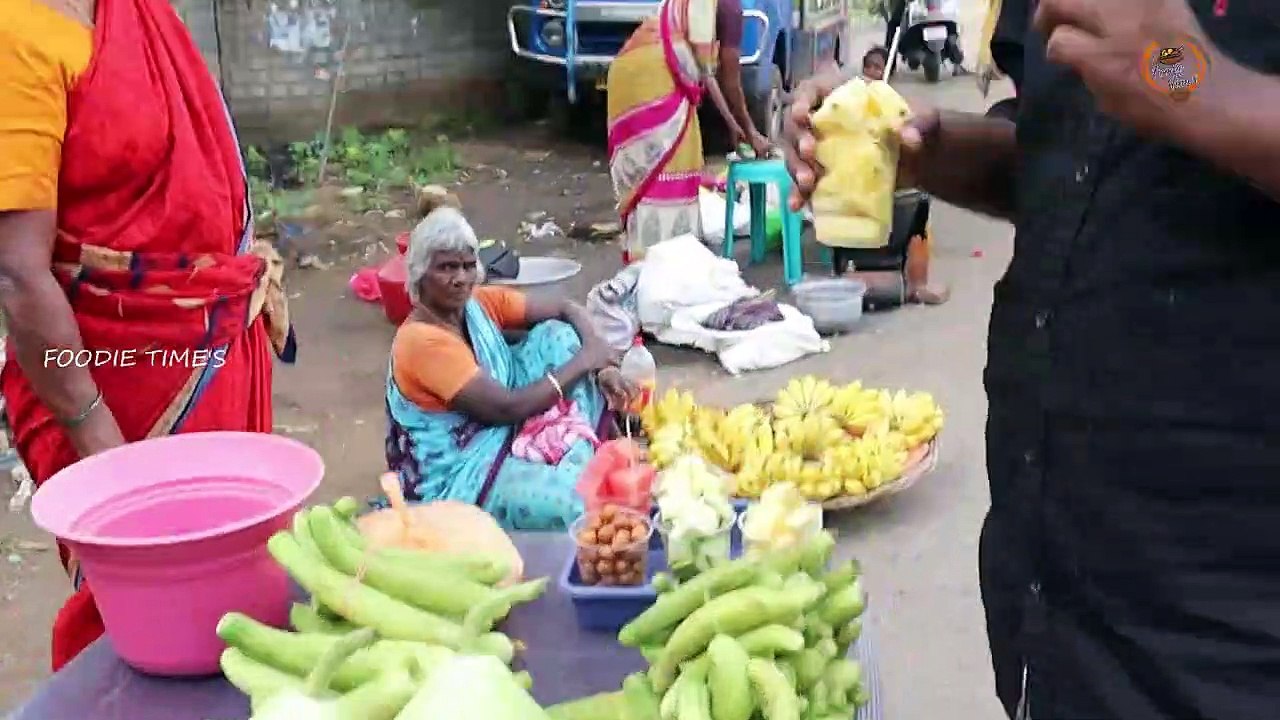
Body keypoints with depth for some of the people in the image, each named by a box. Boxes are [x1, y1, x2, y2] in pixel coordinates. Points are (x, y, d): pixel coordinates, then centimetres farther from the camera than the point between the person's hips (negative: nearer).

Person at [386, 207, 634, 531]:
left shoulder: (481, 303, -3)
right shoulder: (421, 341, -25)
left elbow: (568, 310, 4)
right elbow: (507, 408, -26)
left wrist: (603, 365, -14)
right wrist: (584, 361, -17)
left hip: (505, 435, 9)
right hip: (457, 476, -9)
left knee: (558, 335, -1)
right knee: (579, 500, -31)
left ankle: (582, 465, -4)